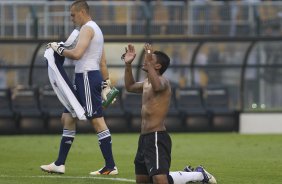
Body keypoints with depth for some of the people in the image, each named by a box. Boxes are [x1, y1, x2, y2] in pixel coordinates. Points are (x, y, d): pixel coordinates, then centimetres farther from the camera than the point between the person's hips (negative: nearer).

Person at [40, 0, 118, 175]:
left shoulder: (87, 29, -11)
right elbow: (103, 62, 22)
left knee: (97, 120, -10)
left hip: (87, 77, -11)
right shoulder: (96, 29, 22)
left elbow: (77, 54, -24)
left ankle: (111, 166, -10)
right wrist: (106, 84, 22)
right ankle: (60, 164, 16)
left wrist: (59, 49, -9)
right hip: (84, 77, 11)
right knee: (68, 118, 13)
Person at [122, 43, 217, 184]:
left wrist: (148, 63, -37)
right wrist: (128, 65, 23)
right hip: (145, 138, 10)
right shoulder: (147, 83, 17)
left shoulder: (162, 81, -12)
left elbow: (157, 86, -37)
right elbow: (130, 87, 35)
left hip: (157, 138, -10)